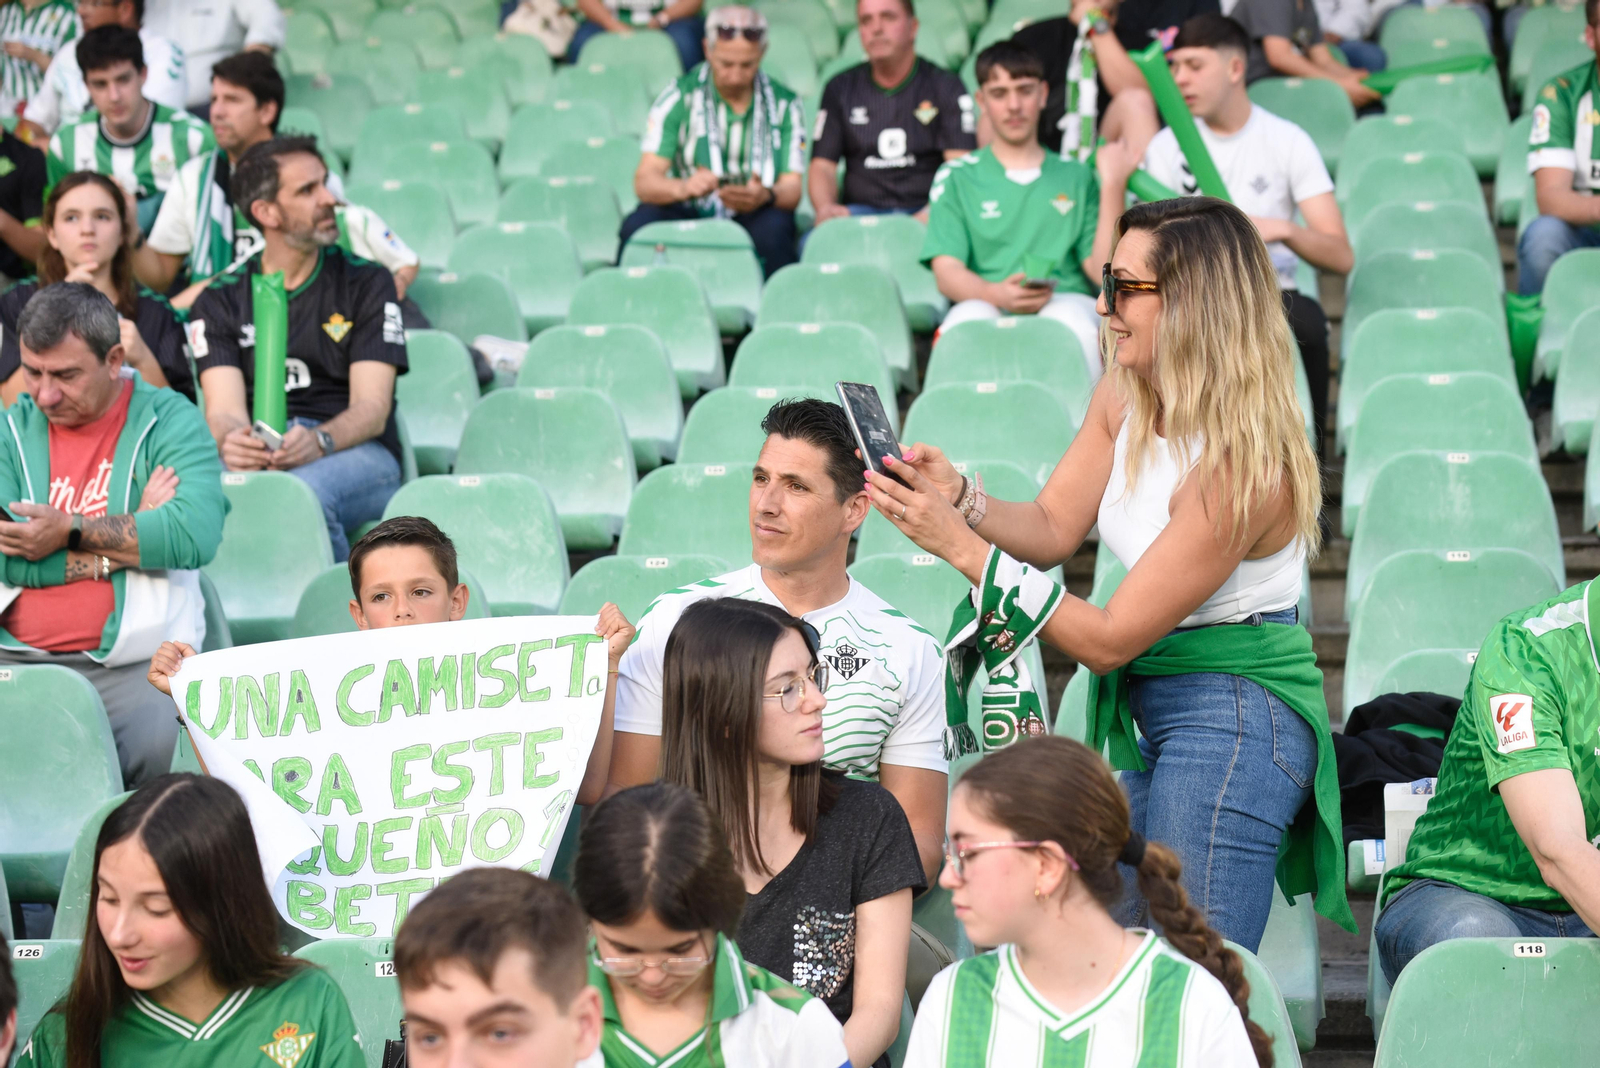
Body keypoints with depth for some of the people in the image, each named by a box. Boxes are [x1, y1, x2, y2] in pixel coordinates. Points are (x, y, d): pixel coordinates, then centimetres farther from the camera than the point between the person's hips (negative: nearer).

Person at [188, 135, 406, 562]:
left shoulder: (366, 283, 13)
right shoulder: (219, 301, 16)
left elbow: (372, 407, 1)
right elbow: (225, 410, 2)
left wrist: (318, 442, -23)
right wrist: (232, 442, -26)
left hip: (354, 451, 0)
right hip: (259, 454, 0)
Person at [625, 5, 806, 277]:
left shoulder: (784, 105, 2)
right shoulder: (678, 98, -3)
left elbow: (792, 190, -4)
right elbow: (644, 181, -12)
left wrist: (766, 196, -30)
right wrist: (683, 188, -35)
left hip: (753, 217, 0)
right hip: (688, 216, 0)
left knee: (775, 226, -34)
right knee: (638, 226, -31)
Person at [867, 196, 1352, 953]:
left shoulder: (1240, 466, -24)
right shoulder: (1123, 398, 0)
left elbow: (1109, 640, -20)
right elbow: (1053, 528, 9)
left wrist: (963, 548, -22)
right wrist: (959, 497, -12)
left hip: (1232, 722, -9)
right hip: (1147, 708, 9)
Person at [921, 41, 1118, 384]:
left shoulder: (1076, 177, 23)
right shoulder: (956, 178, 18)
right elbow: (947, 272, 4)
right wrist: (998, 294, -17)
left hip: (1065, 306, 1)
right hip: (988, 307, -1)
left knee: (1071, 316, -36)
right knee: (970, 317, -37)